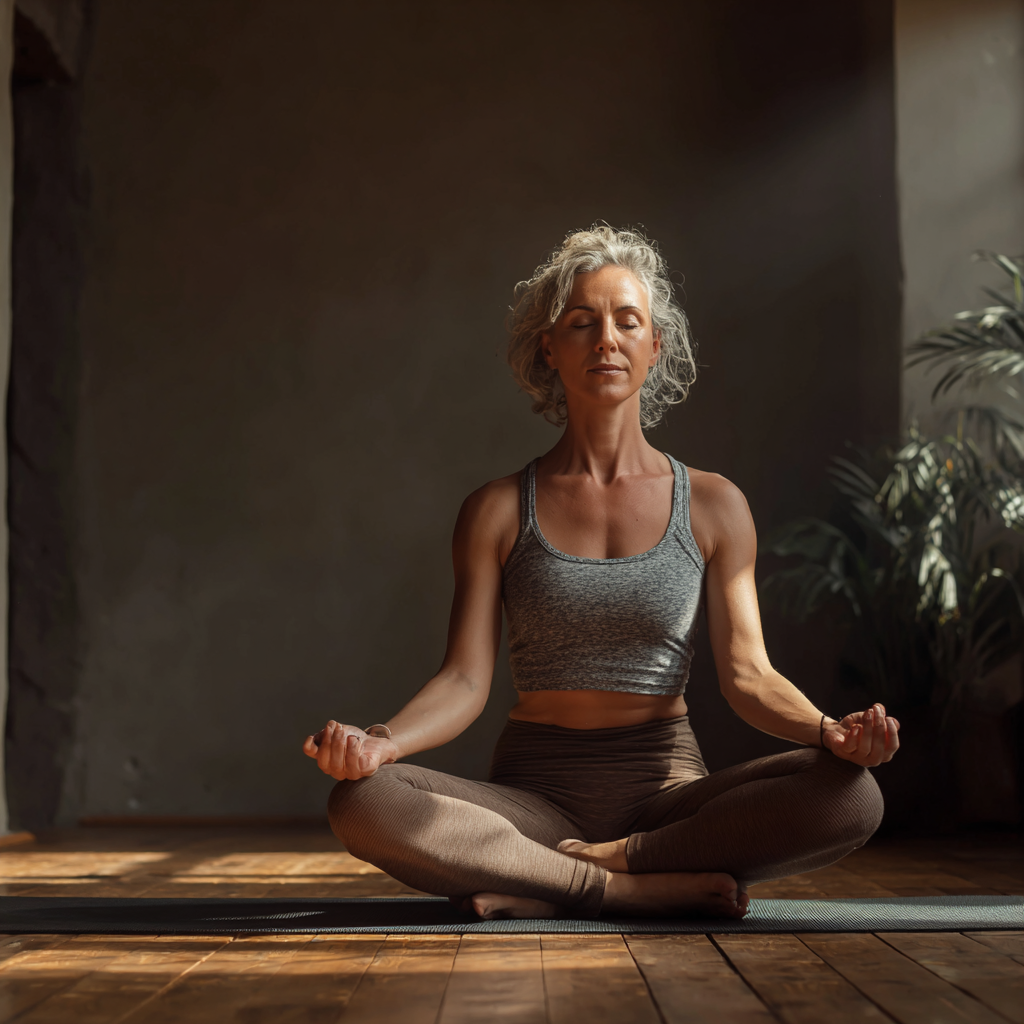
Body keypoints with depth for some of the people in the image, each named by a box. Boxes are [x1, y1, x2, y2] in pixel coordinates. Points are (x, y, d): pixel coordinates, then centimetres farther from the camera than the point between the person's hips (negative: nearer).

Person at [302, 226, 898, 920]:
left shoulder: (713, 505, 7)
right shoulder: (498, 512, 5)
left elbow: (748, 674, 1)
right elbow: (465, 680, -1)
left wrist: (830, 730, -21)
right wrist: (382, 742, -23)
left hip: (668, 790, 1)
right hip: (534, 796, -1)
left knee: (852, 797, -29)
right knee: (362, 802, -30)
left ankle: (539, 881, -20)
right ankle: (641, 888, -24)